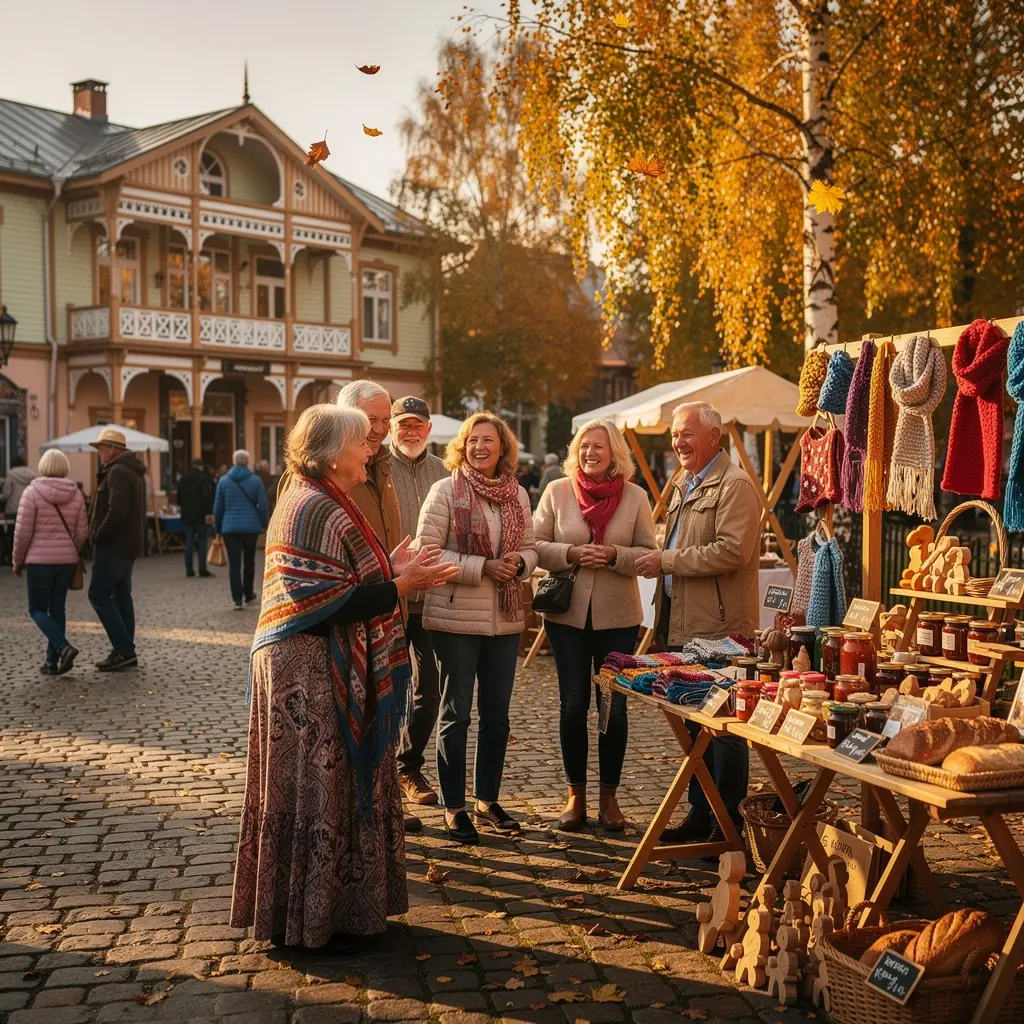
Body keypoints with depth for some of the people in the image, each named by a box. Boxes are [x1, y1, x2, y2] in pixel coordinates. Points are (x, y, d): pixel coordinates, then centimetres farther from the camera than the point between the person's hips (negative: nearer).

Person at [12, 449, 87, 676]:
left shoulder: (32, 492, -9)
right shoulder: (76, 494, 2)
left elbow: (23, 531, -9)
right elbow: (82, 532, 4)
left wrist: (17, 560, 3)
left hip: (39, 560, -4)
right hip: (67, 560, 4)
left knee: (37, 609, 5)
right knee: (57, 608, 12)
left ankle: (63, 647, -16)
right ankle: (52, 661, 11)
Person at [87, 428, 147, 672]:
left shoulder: (118, 473, -17)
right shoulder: (133, 471, 16)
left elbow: (117, 512, -28)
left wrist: (99, 535, -16)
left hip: (113, 545, -10)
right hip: (129, 544, 10)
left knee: (99, 594, -6)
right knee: (121, 594, 13)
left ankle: (123, 649, -10)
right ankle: (126, 651, 15)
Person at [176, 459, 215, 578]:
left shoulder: (183, 479, 11)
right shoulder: (203, 478, -10)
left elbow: (179, 496, 21)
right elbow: (207, 497, -18)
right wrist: (209, 513, -18)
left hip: (186, 515, 6)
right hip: (200, 515, -5)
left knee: (188, 542, 8)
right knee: (202, 541, 1)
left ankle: (189, 570, 6)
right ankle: (203, 569, -3)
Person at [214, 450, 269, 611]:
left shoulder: (224, 480, 0)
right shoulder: (255, 480, -2)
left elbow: (218, 507, 3)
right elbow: (263, 505, -3)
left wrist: (217, 527, 13)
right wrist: (264, 523, 9)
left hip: (230, 527, 0)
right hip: (251, 527, 1)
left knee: (234, 564, -1)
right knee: (249, 561, 17)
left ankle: (238, 599, -8)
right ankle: (248, 594, 29)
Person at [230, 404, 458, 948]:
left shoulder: (312, 503, 14)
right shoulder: (318, 510, -19)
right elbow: (332, 605, -23)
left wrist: (389, 569, 11)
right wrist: (400, 584, -19)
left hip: (312, 669, 11)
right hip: (313, 673, -11)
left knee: (320, 787, 16)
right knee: (319, 789, -1)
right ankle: (312, 915, 10)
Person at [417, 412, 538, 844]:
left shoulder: (517, 495, 7)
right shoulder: (445, 491, -8)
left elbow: (530, 549, 13)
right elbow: (426, 552, -14)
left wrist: (519, 563, -11)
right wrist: (482, 568, -21)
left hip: (505, 619, 5)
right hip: (455, 618, -5)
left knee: (496, 715, 13)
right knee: (456, 714, 5)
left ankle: (488, 799, 28)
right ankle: (454, 807, 16)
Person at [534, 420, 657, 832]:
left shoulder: (635, 497, 1)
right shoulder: (557, 492, 1)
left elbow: (649, 554, 0)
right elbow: (535, 546, 0)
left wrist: (614, 555, -17)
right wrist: (570, 554, -16)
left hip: (617, 616, 0)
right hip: (567, 612, 0)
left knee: (614, 706, 5)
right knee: (572, 705, 6)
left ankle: (609, 797, 18)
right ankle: (576, 796, 19)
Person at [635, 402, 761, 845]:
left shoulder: (734, 485, -11)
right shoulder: (684, 486, 18)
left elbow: (732, 551, -24)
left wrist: (667, 561, -18)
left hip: (719, 627, -9)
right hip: (683, 625, 10)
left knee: (725, 728, -1)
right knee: (695, 726, 15)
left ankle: (729, 825, 8)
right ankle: (701, 815, 25)